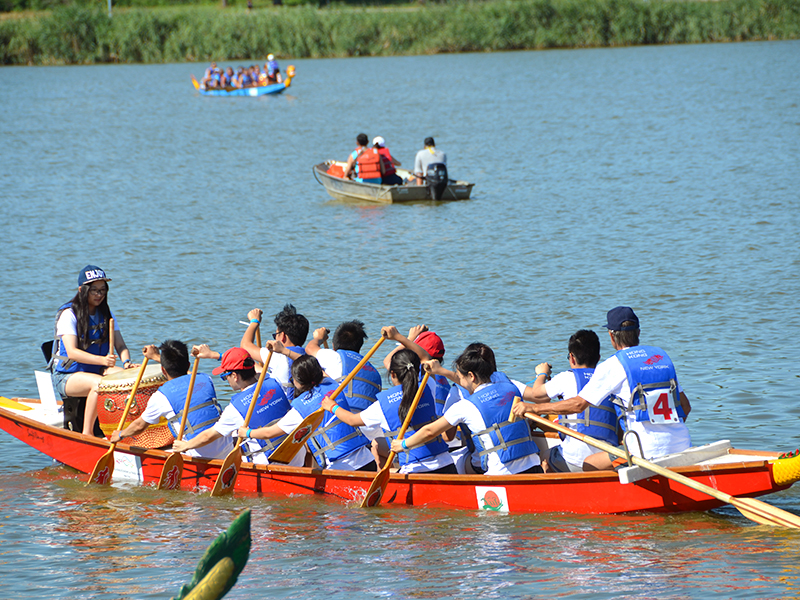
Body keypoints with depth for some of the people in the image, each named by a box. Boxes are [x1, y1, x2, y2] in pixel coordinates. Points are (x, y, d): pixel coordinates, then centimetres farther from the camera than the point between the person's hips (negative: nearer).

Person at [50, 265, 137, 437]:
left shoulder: (106, 313, 8)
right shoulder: (68, 314, -12)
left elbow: (120, 345, 3)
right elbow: (72, 352, -22)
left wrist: (126, 362, -21)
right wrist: (102, 360, -37)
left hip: (97, 370, 5)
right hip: (67, 376, -5)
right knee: (99, 383, -37)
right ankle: (86, 434, -28)